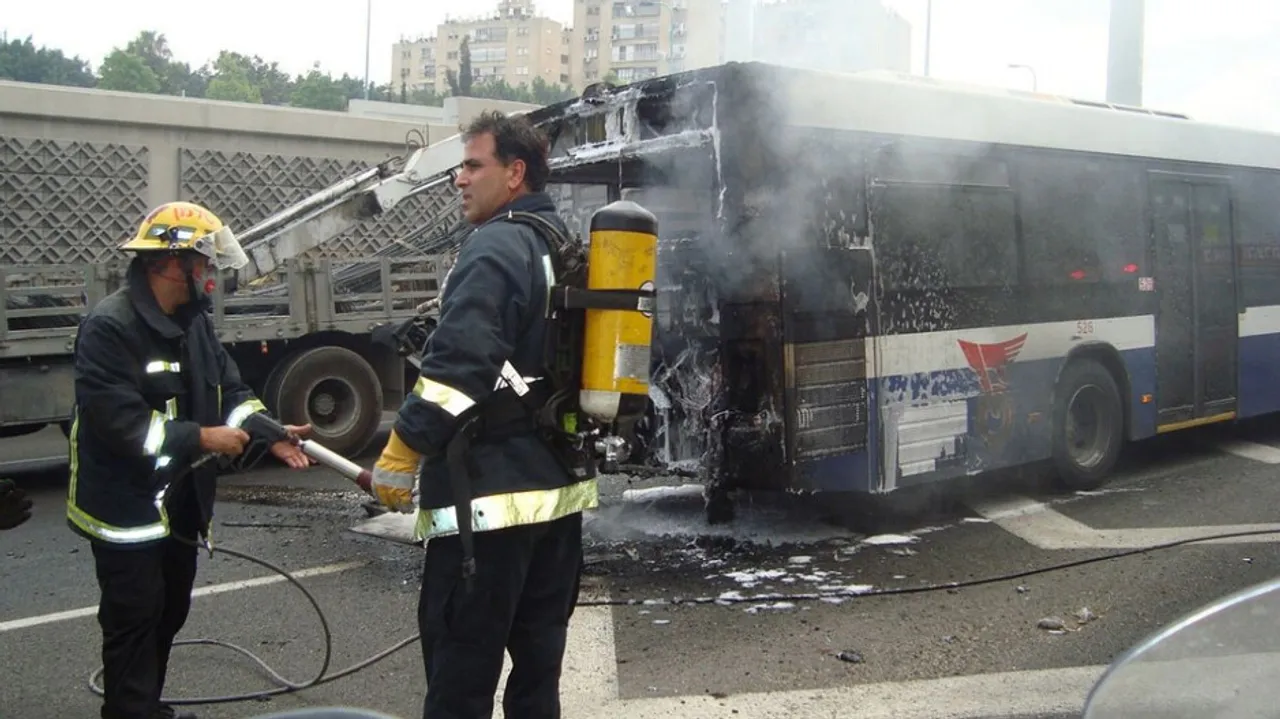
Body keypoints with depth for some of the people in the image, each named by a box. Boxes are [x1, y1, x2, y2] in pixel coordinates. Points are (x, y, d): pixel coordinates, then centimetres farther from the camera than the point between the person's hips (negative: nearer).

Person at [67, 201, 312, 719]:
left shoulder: (194, 321, 6)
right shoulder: (109, 327, -21)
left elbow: (229, 390, 8)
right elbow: (118, 421, -28)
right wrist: (201, 439, -24)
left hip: (179, 502, 9)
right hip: (126, 507, -9)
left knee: (169, 613, 20)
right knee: (134, 620, -2)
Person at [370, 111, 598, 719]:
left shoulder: (496, 248, -13)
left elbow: (457, 367, -23)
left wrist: (398, 458, -15)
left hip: (489, 496, -9)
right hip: (560, 488, 10)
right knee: (538, 657, 17)